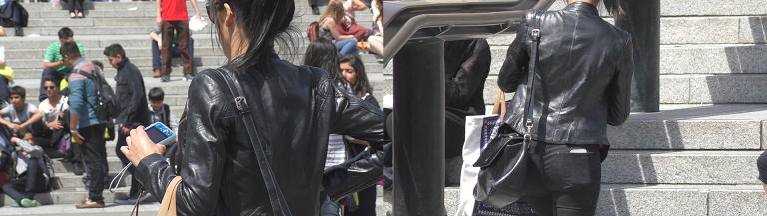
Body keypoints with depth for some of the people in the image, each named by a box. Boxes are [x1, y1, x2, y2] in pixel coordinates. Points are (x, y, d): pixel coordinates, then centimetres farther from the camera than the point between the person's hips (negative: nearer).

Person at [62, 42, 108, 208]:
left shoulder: (76, 74, -15)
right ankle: (96, 195, 18)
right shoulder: (95, 68, 11)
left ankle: (94, 198, -3)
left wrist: (73, 129, -18)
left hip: (87, 124, -8)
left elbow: (76, 103, -22)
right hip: (101, 120, 8)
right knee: (100, 159, 11)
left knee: (92, 161, -5)